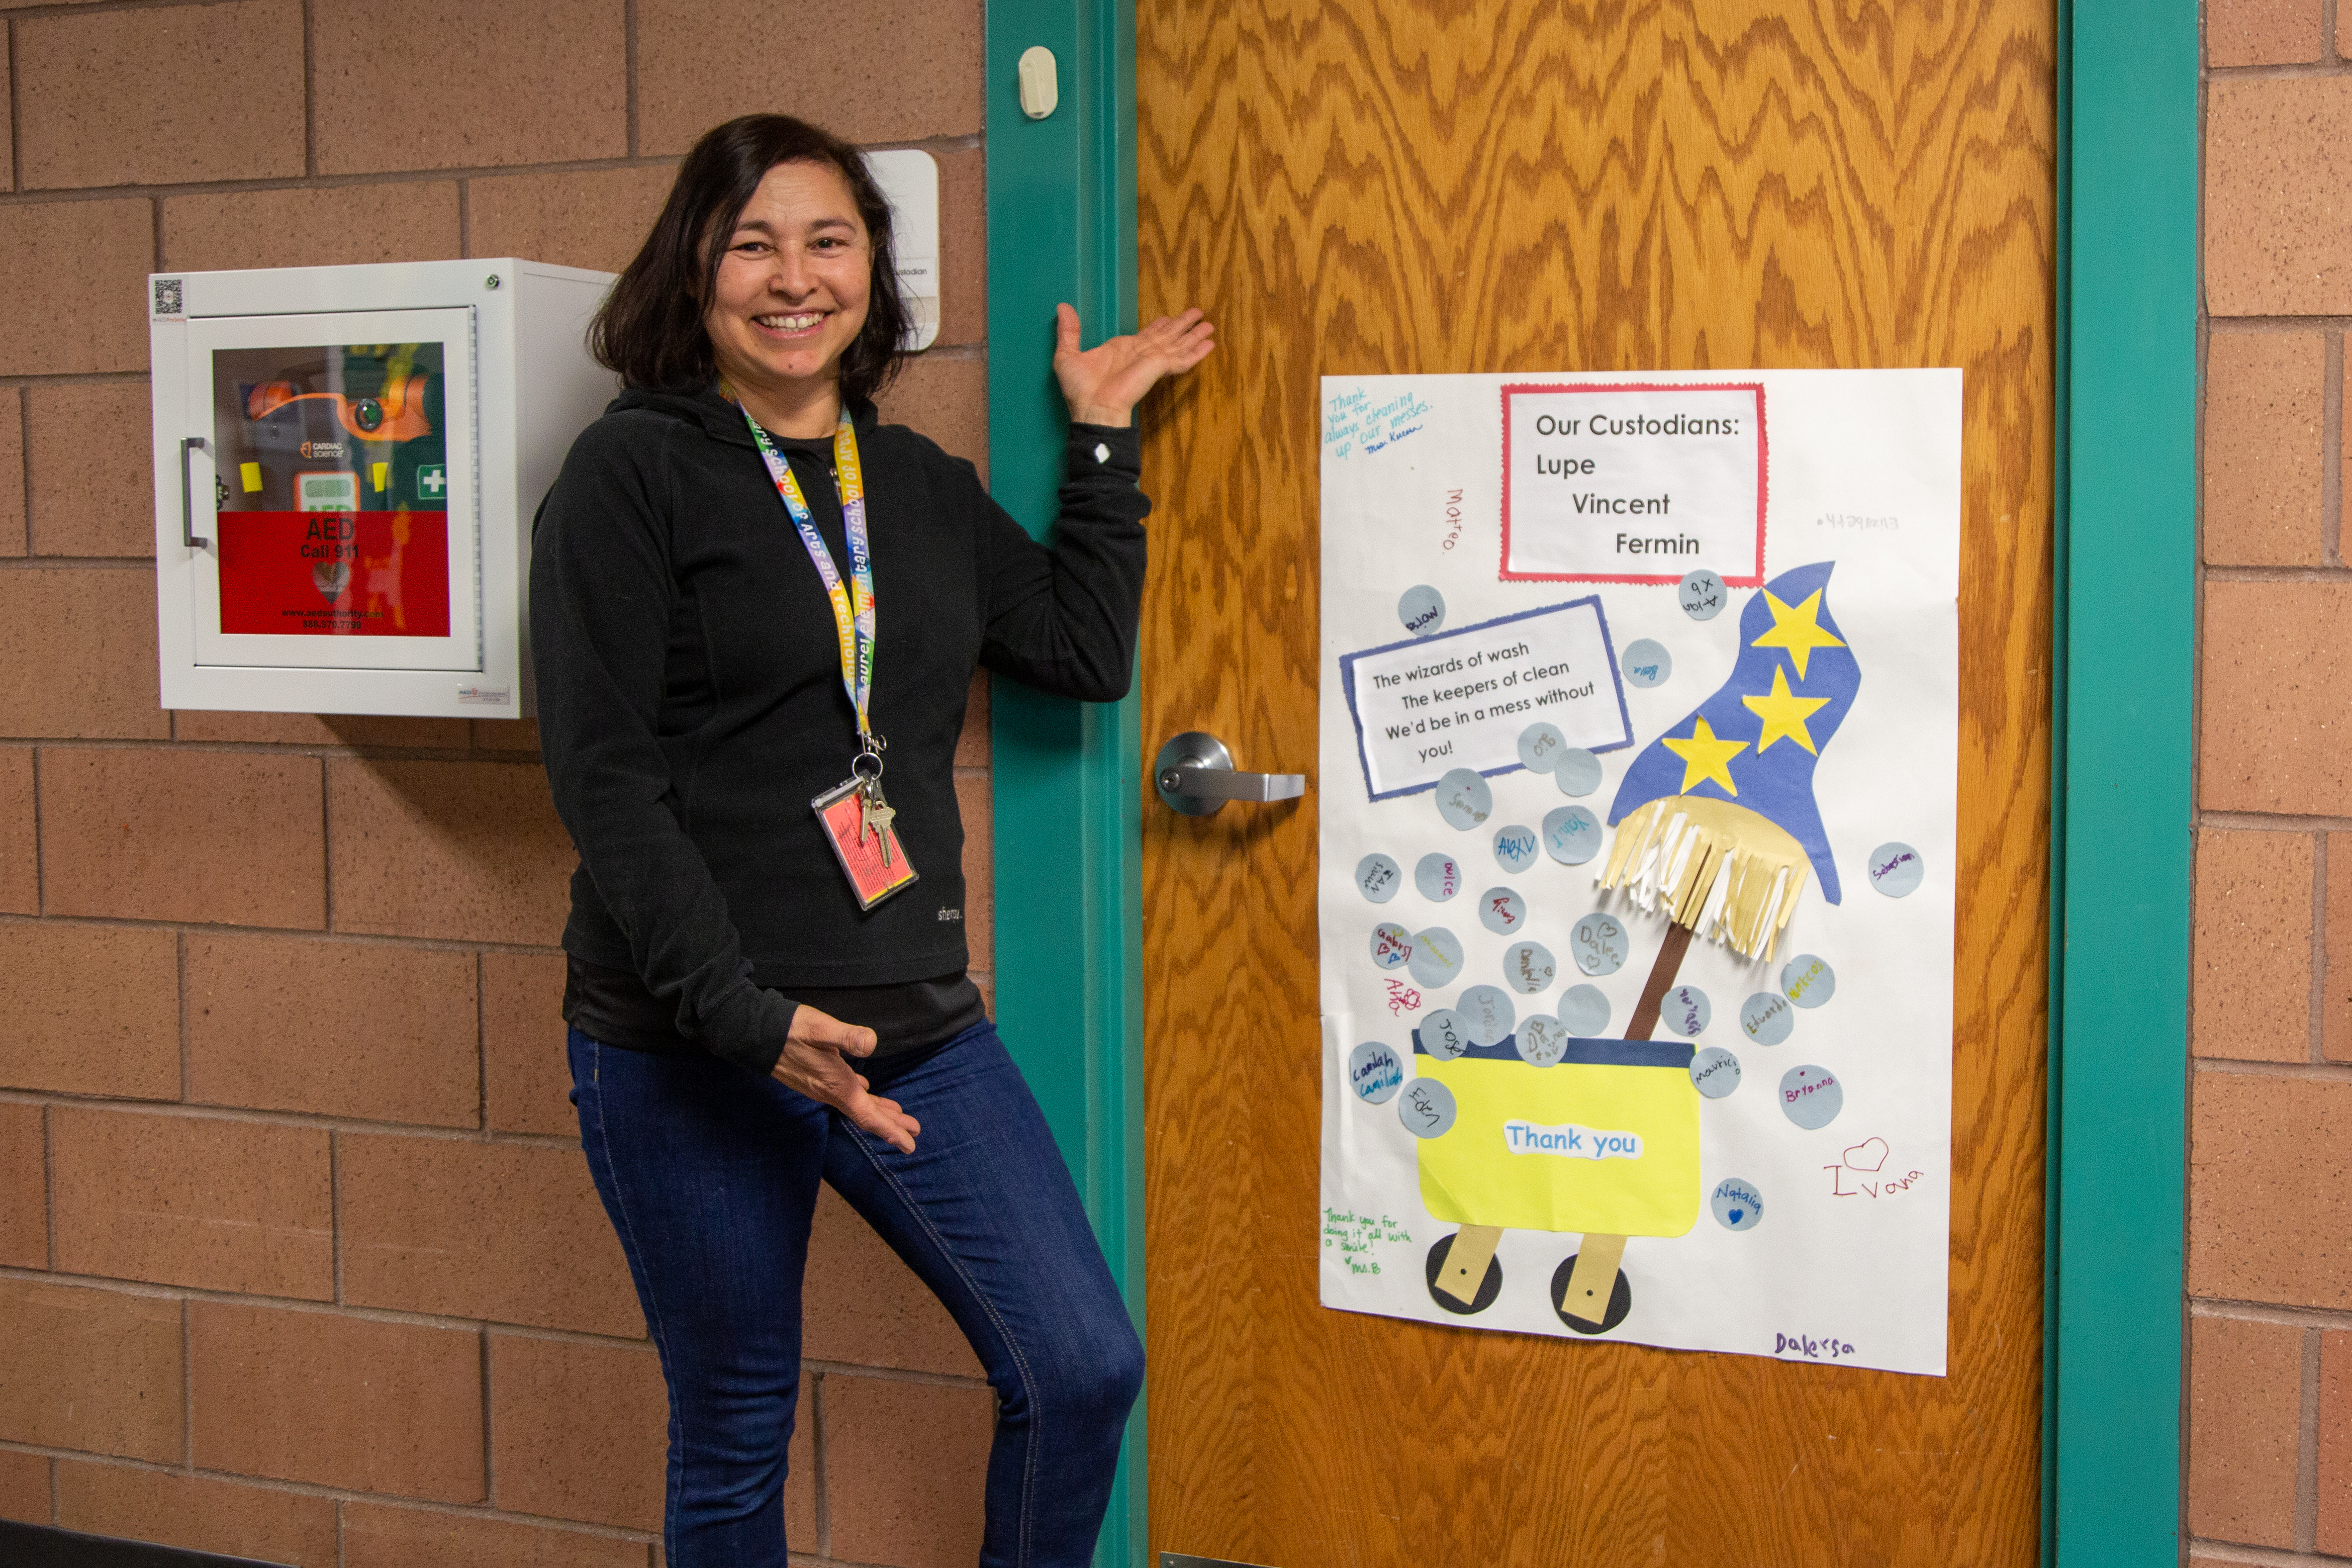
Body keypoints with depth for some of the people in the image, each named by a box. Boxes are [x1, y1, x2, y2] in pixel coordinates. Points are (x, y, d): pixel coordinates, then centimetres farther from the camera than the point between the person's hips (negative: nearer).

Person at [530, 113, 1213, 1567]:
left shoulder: (925, 484, 12)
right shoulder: (633, 473, -6)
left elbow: (1087, 653, 14)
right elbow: (605, 775, -13)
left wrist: (1102, 439, 13)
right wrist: (745, 1014, -21)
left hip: (915, 1028, 5)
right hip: (688, 1051, -5)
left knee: (1084, 1367, -1)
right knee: (737, 1438, 8)